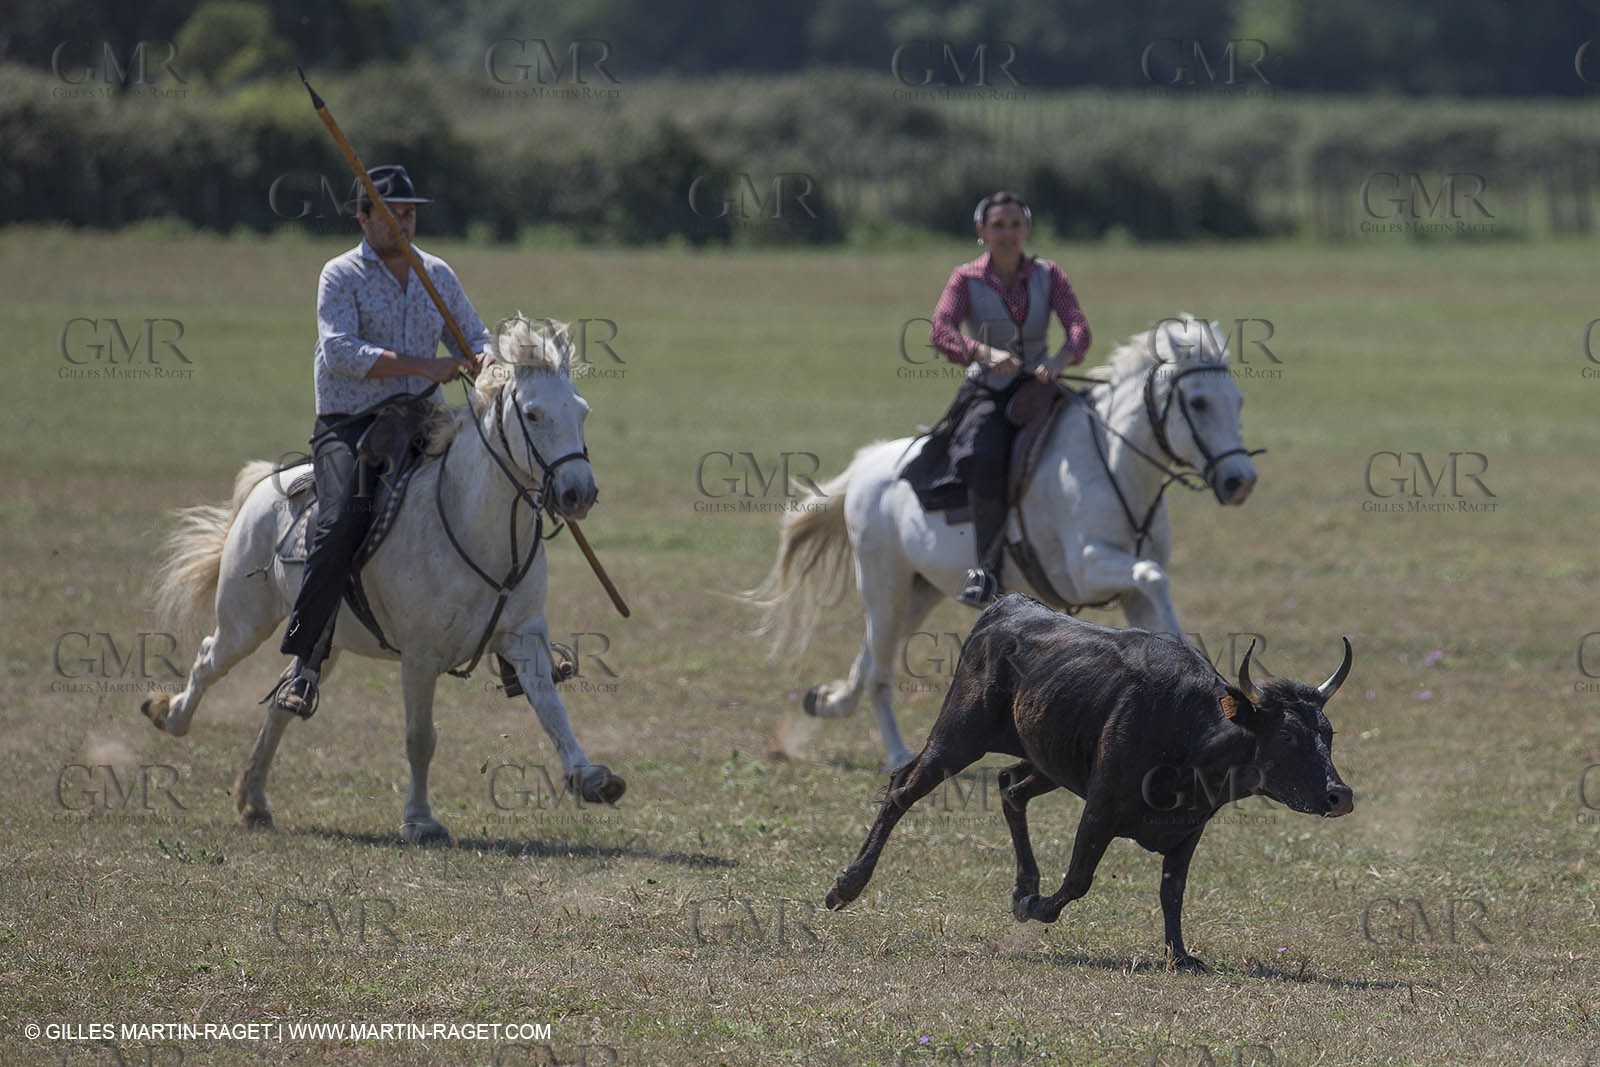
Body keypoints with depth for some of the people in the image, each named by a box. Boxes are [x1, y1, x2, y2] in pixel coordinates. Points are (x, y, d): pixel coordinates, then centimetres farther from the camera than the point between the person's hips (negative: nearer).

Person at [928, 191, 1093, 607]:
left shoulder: (1047, 275, 5)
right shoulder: (966, 280, -1)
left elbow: (1079, 327, -8)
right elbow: (941, 330, -18)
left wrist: (1060, 358, -30)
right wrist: (986, 353, -36)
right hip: (987, 391, -4)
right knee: (982, 456, -34)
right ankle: (988, 567, -35)